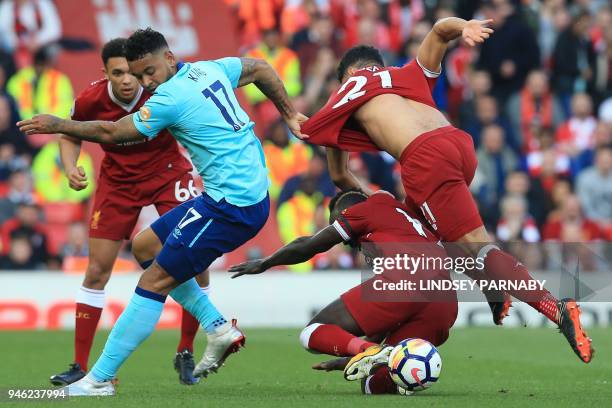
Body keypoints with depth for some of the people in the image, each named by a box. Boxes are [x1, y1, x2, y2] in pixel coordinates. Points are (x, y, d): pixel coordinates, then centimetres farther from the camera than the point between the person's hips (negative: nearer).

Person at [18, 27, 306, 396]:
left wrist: (57, 125, 2)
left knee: (155, 282, -8)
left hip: (231, 206, -10)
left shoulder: (171, 98, -16)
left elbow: (111, 132, -10)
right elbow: (260, 69, 24)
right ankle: (218, 328, 17)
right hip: (252, 191, 10)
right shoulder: (210, 69, 9)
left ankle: (99, 379, -7)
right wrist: (289, 114, 31)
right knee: (146, 245, 18)